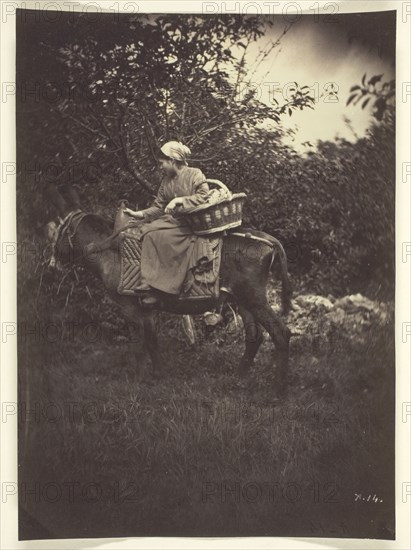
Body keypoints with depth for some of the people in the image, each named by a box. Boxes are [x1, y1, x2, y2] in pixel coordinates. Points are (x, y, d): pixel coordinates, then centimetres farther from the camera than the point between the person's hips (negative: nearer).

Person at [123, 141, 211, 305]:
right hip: (171, 220, 7)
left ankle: (154, 287, -25)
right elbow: (158, 207, 15)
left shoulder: (195, 174, -3)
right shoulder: (166, 181, 15)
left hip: (192, 223, -7)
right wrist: (138, 214, 2)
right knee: (149, 231, -20)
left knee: (161, 236, -29)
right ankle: (151, 286, -23)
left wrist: (179, 200, -19)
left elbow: (204, 196, -14)